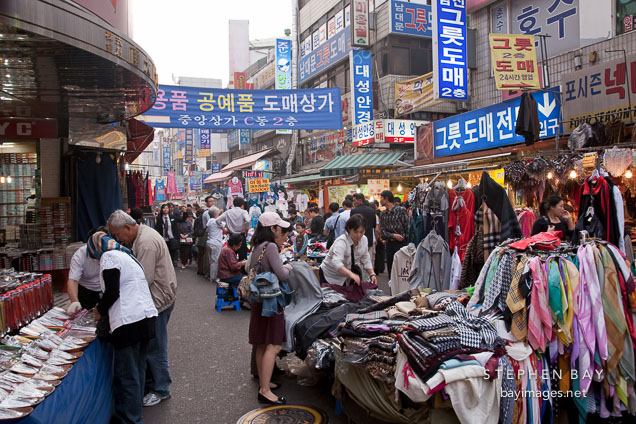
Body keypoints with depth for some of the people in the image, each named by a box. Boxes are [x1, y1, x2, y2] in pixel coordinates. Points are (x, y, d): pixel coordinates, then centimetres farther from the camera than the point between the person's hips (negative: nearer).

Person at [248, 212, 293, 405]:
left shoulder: (258, 247, 10)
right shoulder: (271, 247, -17)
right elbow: (282, 275, -22)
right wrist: (288, 267, 0)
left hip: (260, 301, 10)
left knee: (262, 345, 15)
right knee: (273, 346, -7)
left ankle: (263, 383, 26)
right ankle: (265, 390, -5)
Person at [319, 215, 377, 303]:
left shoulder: (364, 239, -7)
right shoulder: (341, 242, -30)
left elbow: (366, 260, 4)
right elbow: (336, 263, -45)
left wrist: (372, 274, -11)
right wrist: (351, 274, -59)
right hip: (330, 277, -6)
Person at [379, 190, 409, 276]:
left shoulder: (401, 210, -7)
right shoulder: (383, 214, 9)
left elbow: (407, 227, -9)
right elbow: (382, 231, 3)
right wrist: (393, 235, -14)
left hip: (401, 244, -6)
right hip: (389, 244, 6)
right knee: (390, 269, 11)